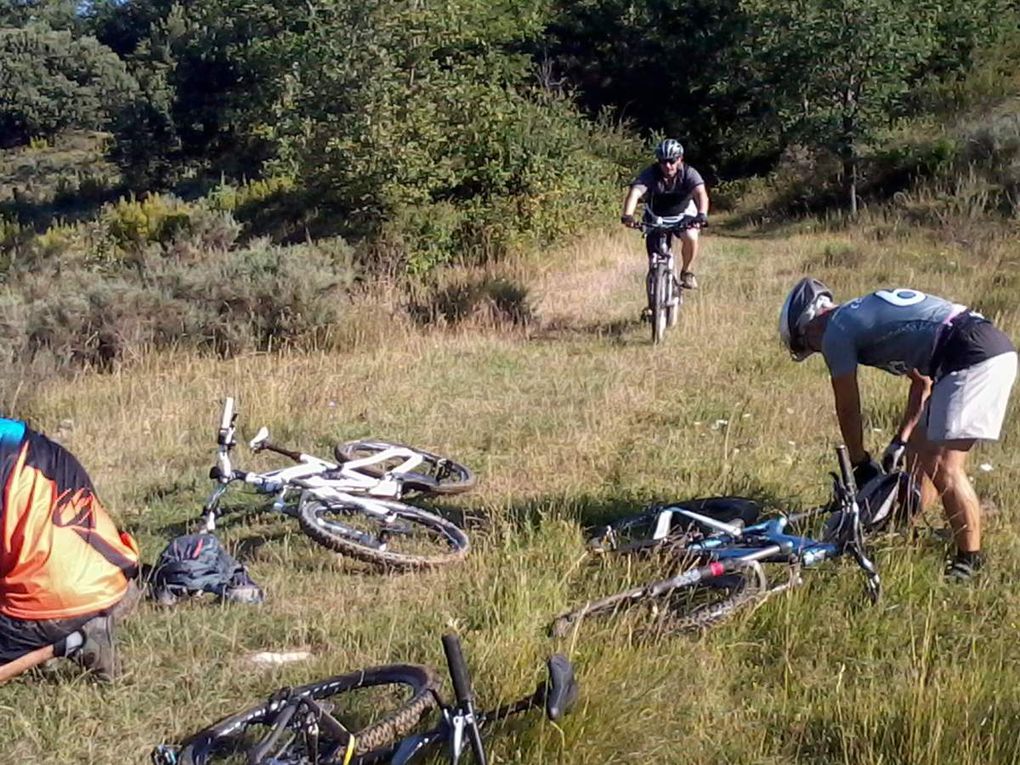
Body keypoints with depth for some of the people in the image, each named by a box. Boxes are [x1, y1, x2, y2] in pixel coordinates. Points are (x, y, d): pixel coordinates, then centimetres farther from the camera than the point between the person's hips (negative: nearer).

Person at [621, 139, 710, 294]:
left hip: (683, 214, -1)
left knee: (690, 237, -29)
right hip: (656, 217, 1)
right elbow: (634, 193, -40)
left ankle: (687, 272, -4)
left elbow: (701, 193, -41)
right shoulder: (650, 174, -25)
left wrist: (702, 215, -61)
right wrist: (627, 215, -59)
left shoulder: (689, 173, -25)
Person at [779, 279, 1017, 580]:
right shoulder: (869, 313, 25)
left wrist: (860, 464, 18)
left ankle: (970, 559, -2)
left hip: (972, 359, -10)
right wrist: (900, 440, 31)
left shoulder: (835, 332, -1)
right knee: (919, 451, 18)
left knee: (944, 468, -8)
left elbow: (847, 408, 6)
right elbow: (922, 381, 29)